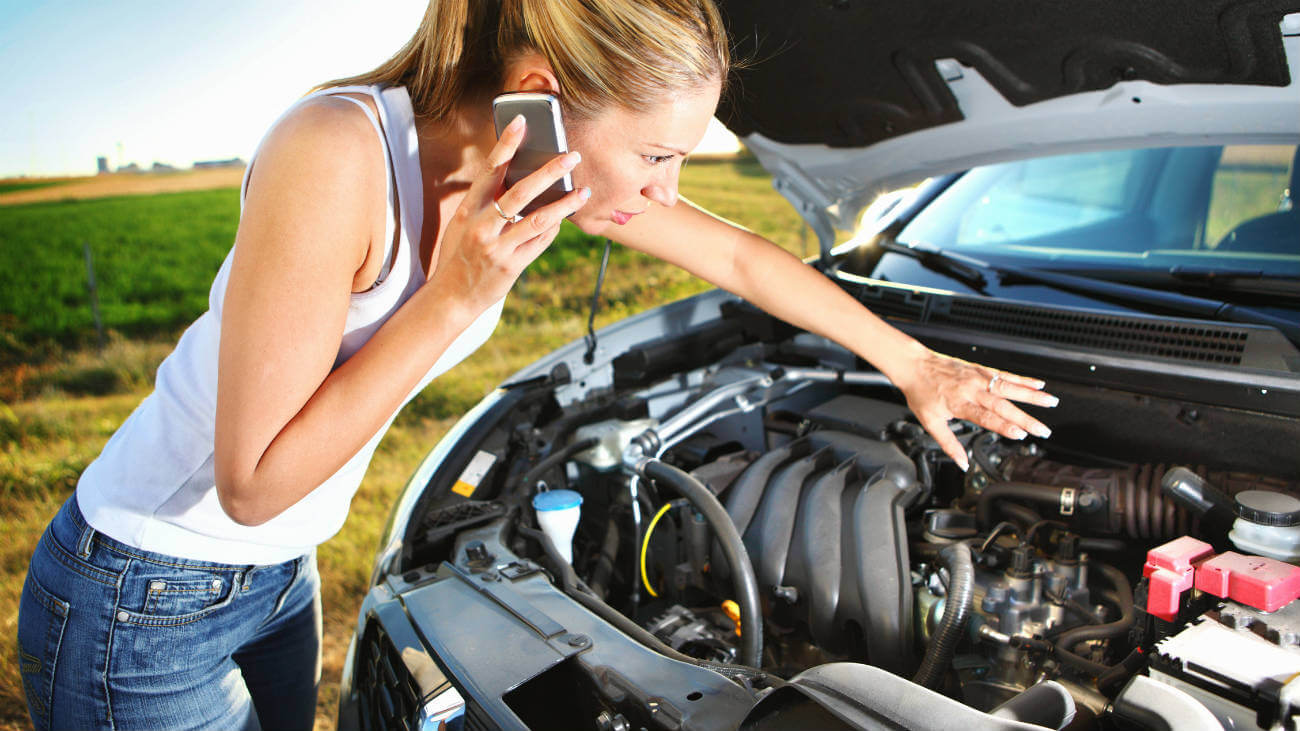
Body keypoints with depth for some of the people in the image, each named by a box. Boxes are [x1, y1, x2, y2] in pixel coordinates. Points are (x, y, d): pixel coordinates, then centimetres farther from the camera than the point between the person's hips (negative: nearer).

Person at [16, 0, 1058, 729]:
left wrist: (918, 366, 8)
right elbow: (252, 482, -28)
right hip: (139, 605, -6)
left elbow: (747, 260, 1)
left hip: (278, 576, 7)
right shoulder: (338, 152, -33)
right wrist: (456, 298, -33)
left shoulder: (567, 168, -11)